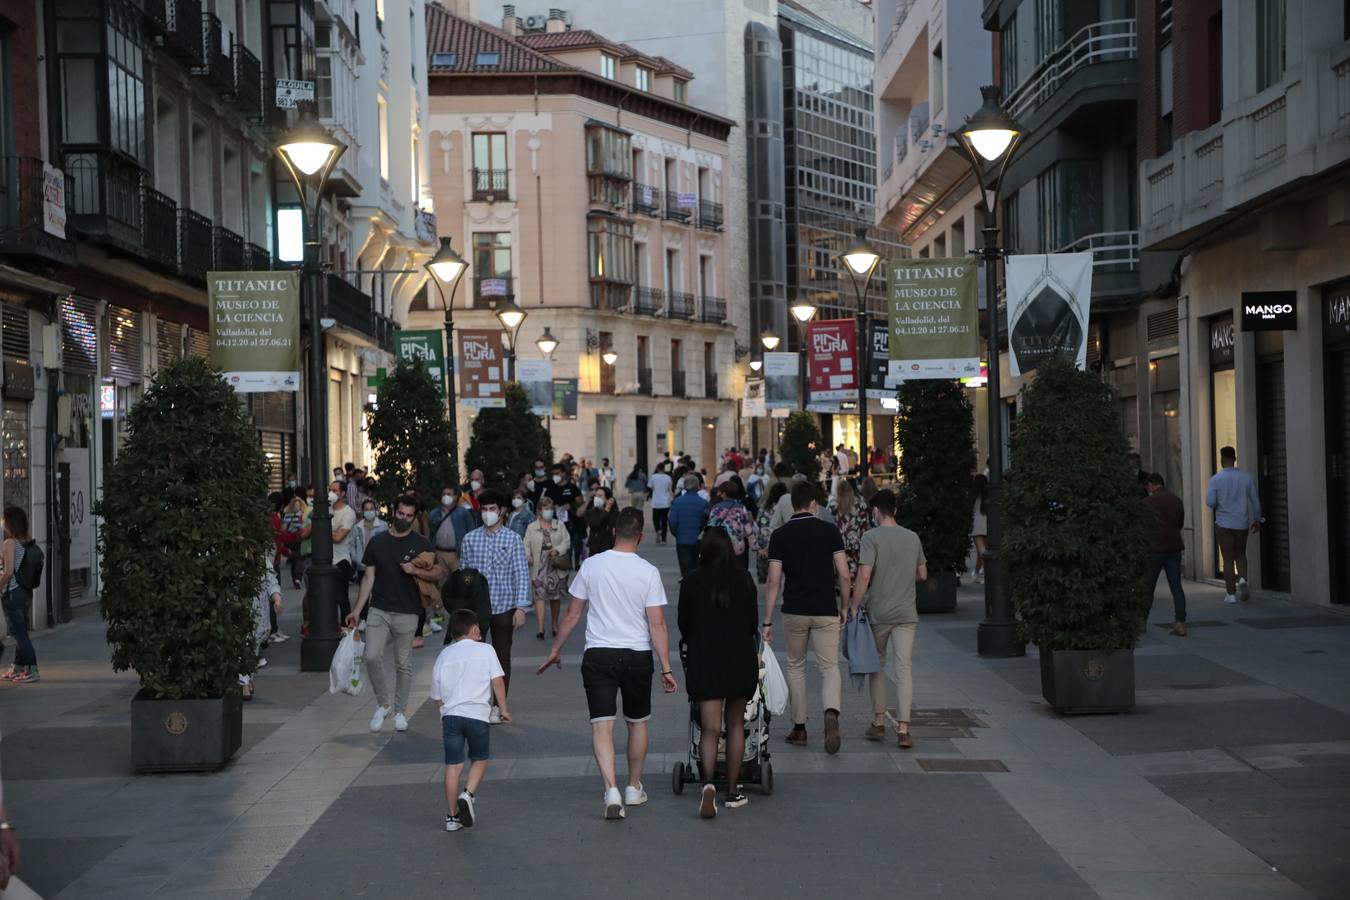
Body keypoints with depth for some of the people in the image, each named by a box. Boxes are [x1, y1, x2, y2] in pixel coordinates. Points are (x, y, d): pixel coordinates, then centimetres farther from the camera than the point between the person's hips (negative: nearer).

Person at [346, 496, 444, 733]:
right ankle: (382, 704, 8)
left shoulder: (421, 544, 2)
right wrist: (357, 610, 5)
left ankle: (400, 712, 17)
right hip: (379, 610, 1)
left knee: (403, 664, 4)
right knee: (372, 657, -11)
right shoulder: (377, 541, 7)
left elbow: (438, 573, 2)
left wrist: (416, 571, -17)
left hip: (407, 613, -1)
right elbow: (369, 577, 10)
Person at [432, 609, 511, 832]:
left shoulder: (444, 655, 15)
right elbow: (498, 680, -2)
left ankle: (452, 816, 6)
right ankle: (468, 795, -8)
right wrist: (503, 708, 4)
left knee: (453, 765, 4)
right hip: (477, 713, -2)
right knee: (479, 760, 16)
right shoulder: (485, 650, 7)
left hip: (450, 713, 2)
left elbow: (437, 695, 16)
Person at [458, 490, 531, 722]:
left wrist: (521, 607, -12)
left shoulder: (513, 539, -2)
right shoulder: (470, 539, 5)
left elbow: (521, 574, -4)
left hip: (504, 607, -2)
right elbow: (463, 573, 10)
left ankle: (499, 707, 14)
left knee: (502, 657, 5)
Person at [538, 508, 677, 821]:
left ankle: (611, 789, -17)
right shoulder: (648, 572, -7)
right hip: (637, 655, 0)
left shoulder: (592, 565, -2)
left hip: (598, 654, 0)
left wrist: (556, 650, 15)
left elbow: (572, 614, 3)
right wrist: (666, 669, -4)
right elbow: (657, 625, -9)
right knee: (638, 723, 17)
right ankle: (634, 788, 27)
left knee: (602, 724, -2)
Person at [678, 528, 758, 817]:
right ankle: (733, 791, 18)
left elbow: (684, 624, 6)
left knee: (710, 728, -1)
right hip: (742, 660, 1)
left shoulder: (691, 583, -2)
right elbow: (753, 621, 8)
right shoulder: (745, 580, 1)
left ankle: (708, 783, -24)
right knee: (735, 723, 14)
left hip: (704, 661, -1)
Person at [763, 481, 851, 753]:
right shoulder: (830, 531, -2)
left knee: (796, 667, 18)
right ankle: (831, 713, -23)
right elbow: (844, 575, -4)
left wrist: (767, 622, -1)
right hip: (826, 611, -1)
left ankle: (799, 728, 18)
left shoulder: (780, 535, -3)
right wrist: (845, 606, 11)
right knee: (829, 667, 5)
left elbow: (774, 581, -5)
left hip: (794, 612, 1)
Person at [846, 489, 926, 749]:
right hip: (907, 613, 2)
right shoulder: (913, 538, 6)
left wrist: (854, 606, -11)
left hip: (878, 613, -2)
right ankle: (903, 729, -9)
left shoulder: (872, 537, -9)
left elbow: (864, 575, -17)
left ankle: (879, 722, 19)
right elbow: (923, 575, 15)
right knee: (904, 669, -2)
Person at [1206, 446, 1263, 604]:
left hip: (1224, 524, -2)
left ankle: (1231, 594, 6)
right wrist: (1257, 520, 15)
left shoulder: (1216, 479, -10)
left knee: (1228, 559, 5)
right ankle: (1242, 579, -5)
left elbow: (1210, 503, -13)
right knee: (1241, 554, 20)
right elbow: (1255, 501, 2)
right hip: (1242, 524, 2)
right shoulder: (1246, 477, -3)